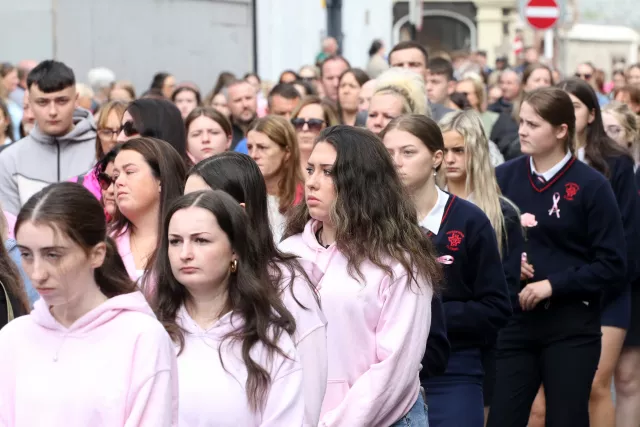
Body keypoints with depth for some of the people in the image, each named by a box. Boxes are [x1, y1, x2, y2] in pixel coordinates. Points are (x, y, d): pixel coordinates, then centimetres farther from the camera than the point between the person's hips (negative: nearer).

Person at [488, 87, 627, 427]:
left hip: (572, 327, -2)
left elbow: (613, 267, -7)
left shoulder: (591, 185, -5)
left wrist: (553, 285, -14)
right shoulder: (503, 177, 4)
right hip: (513, 323, 3)